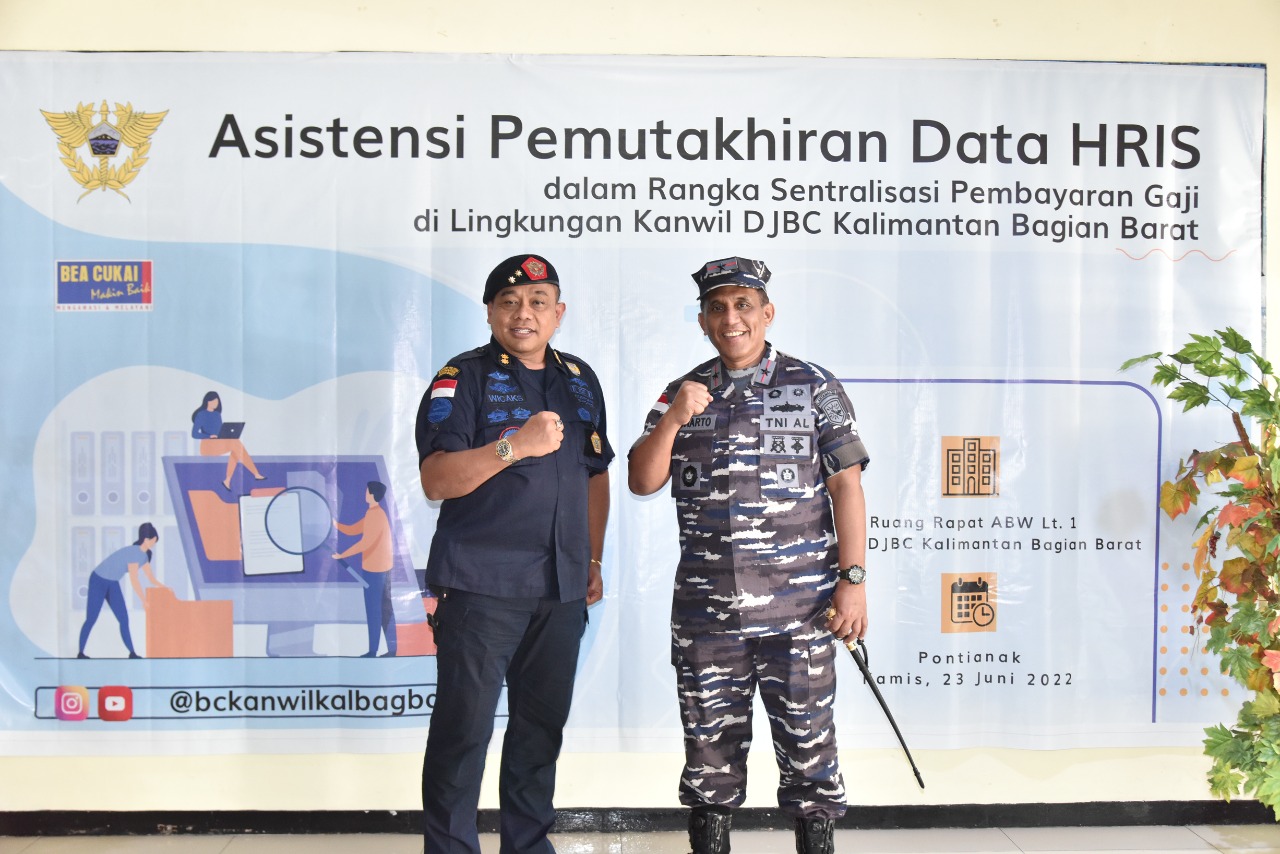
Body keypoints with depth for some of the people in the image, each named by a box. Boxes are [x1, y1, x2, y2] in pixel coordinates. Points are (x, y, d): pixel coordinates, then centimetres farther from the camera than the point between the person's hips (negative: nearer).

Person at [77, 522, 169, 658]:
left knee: (124, 619, 2)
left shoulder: (144, 555, 0)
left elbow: (151, 579, 7)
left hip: (113, 584, 8)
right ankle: (80, 653, 7)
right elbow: (134, 580, -27)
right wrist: (144, 601, -25)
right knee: (91, 619, -3)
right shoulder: (133, 552, -27)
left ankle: (132, 653, 2)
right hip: (98, 581, -8)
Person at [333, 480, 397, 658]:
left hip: (374, 569, -10)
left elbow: (365, 543, -25)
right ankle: (391, 649, 14)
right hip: (382, 567, 10)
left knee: (373, 610, -3)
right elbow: (351, 530, 16)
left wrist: (342, 555, -20)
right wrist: (334, 523, 6)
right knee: (385, 608, 11)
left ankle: (372, 651, 3)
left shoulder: (374, 515, -18)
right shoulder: (374, 513, 14)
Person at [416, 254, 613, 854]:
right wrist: (516, 445, -25)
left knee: (543, 726, 14)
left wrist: (593, 560, 17)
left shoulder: (580, 380, 13)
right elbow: (435, 480, -15)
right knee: (463, 729, 1)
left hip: (562, 589, 5)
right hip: (482, 586, -5)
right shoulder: (463, 378, -4)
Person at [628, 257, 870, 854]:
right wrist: (674, 419, -12)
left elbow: (846, 487, -1)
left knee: (807, 738, 6)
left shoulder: (813, 387, 2)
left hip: (799, 606, -2)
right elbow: (642, 482, 3)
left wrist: (853, 579, -7)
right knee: (709, 742, 12)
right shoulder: (685, 393, 9)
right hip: (705, 610, 2)